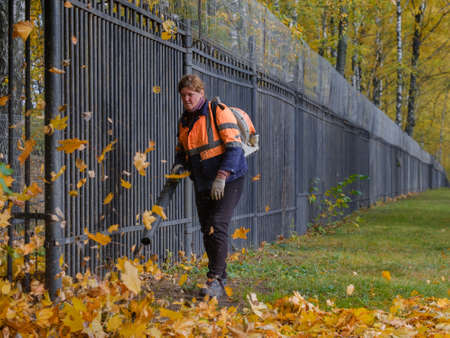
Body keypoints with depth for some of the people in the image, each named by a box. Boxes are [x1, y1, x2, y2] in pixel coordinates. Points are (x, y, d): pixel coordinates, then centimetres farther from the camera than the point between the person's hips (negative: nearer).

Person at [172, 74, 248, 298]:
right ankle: (221, 278, 20)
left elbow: (234, 147, -18)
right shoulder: (184, 121, 12)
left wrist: (221, 178, -25)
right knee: (207, 230, 8)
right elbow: (181, 150, 23)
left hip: (229, 180, -7)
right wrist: (179, 165, 0)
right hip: (203, 184, 8)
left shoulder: (218, 112, -11)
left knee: (217, 227, -17)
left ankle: (215, 281, -16)